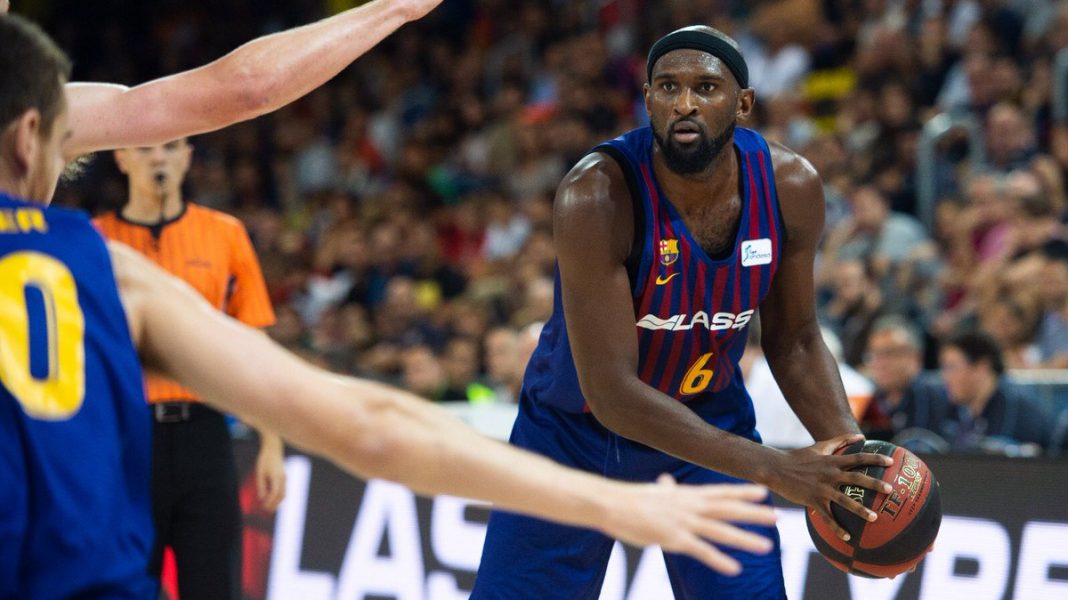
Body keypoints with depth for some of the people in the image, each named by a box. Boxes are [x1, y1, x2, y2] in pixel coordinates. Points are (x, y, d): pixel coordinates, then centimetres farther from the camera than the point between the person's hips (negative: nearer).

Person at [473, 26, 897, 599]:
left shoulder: (791, 187, -16)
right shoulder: (596, 196, -31)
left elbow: (793, 339, 1)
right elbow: (610, 392, -33)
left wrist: (849, 449, -17)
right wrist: (773, 470, -37)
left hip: (709, 421, 3)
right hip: (576, 429, -3)